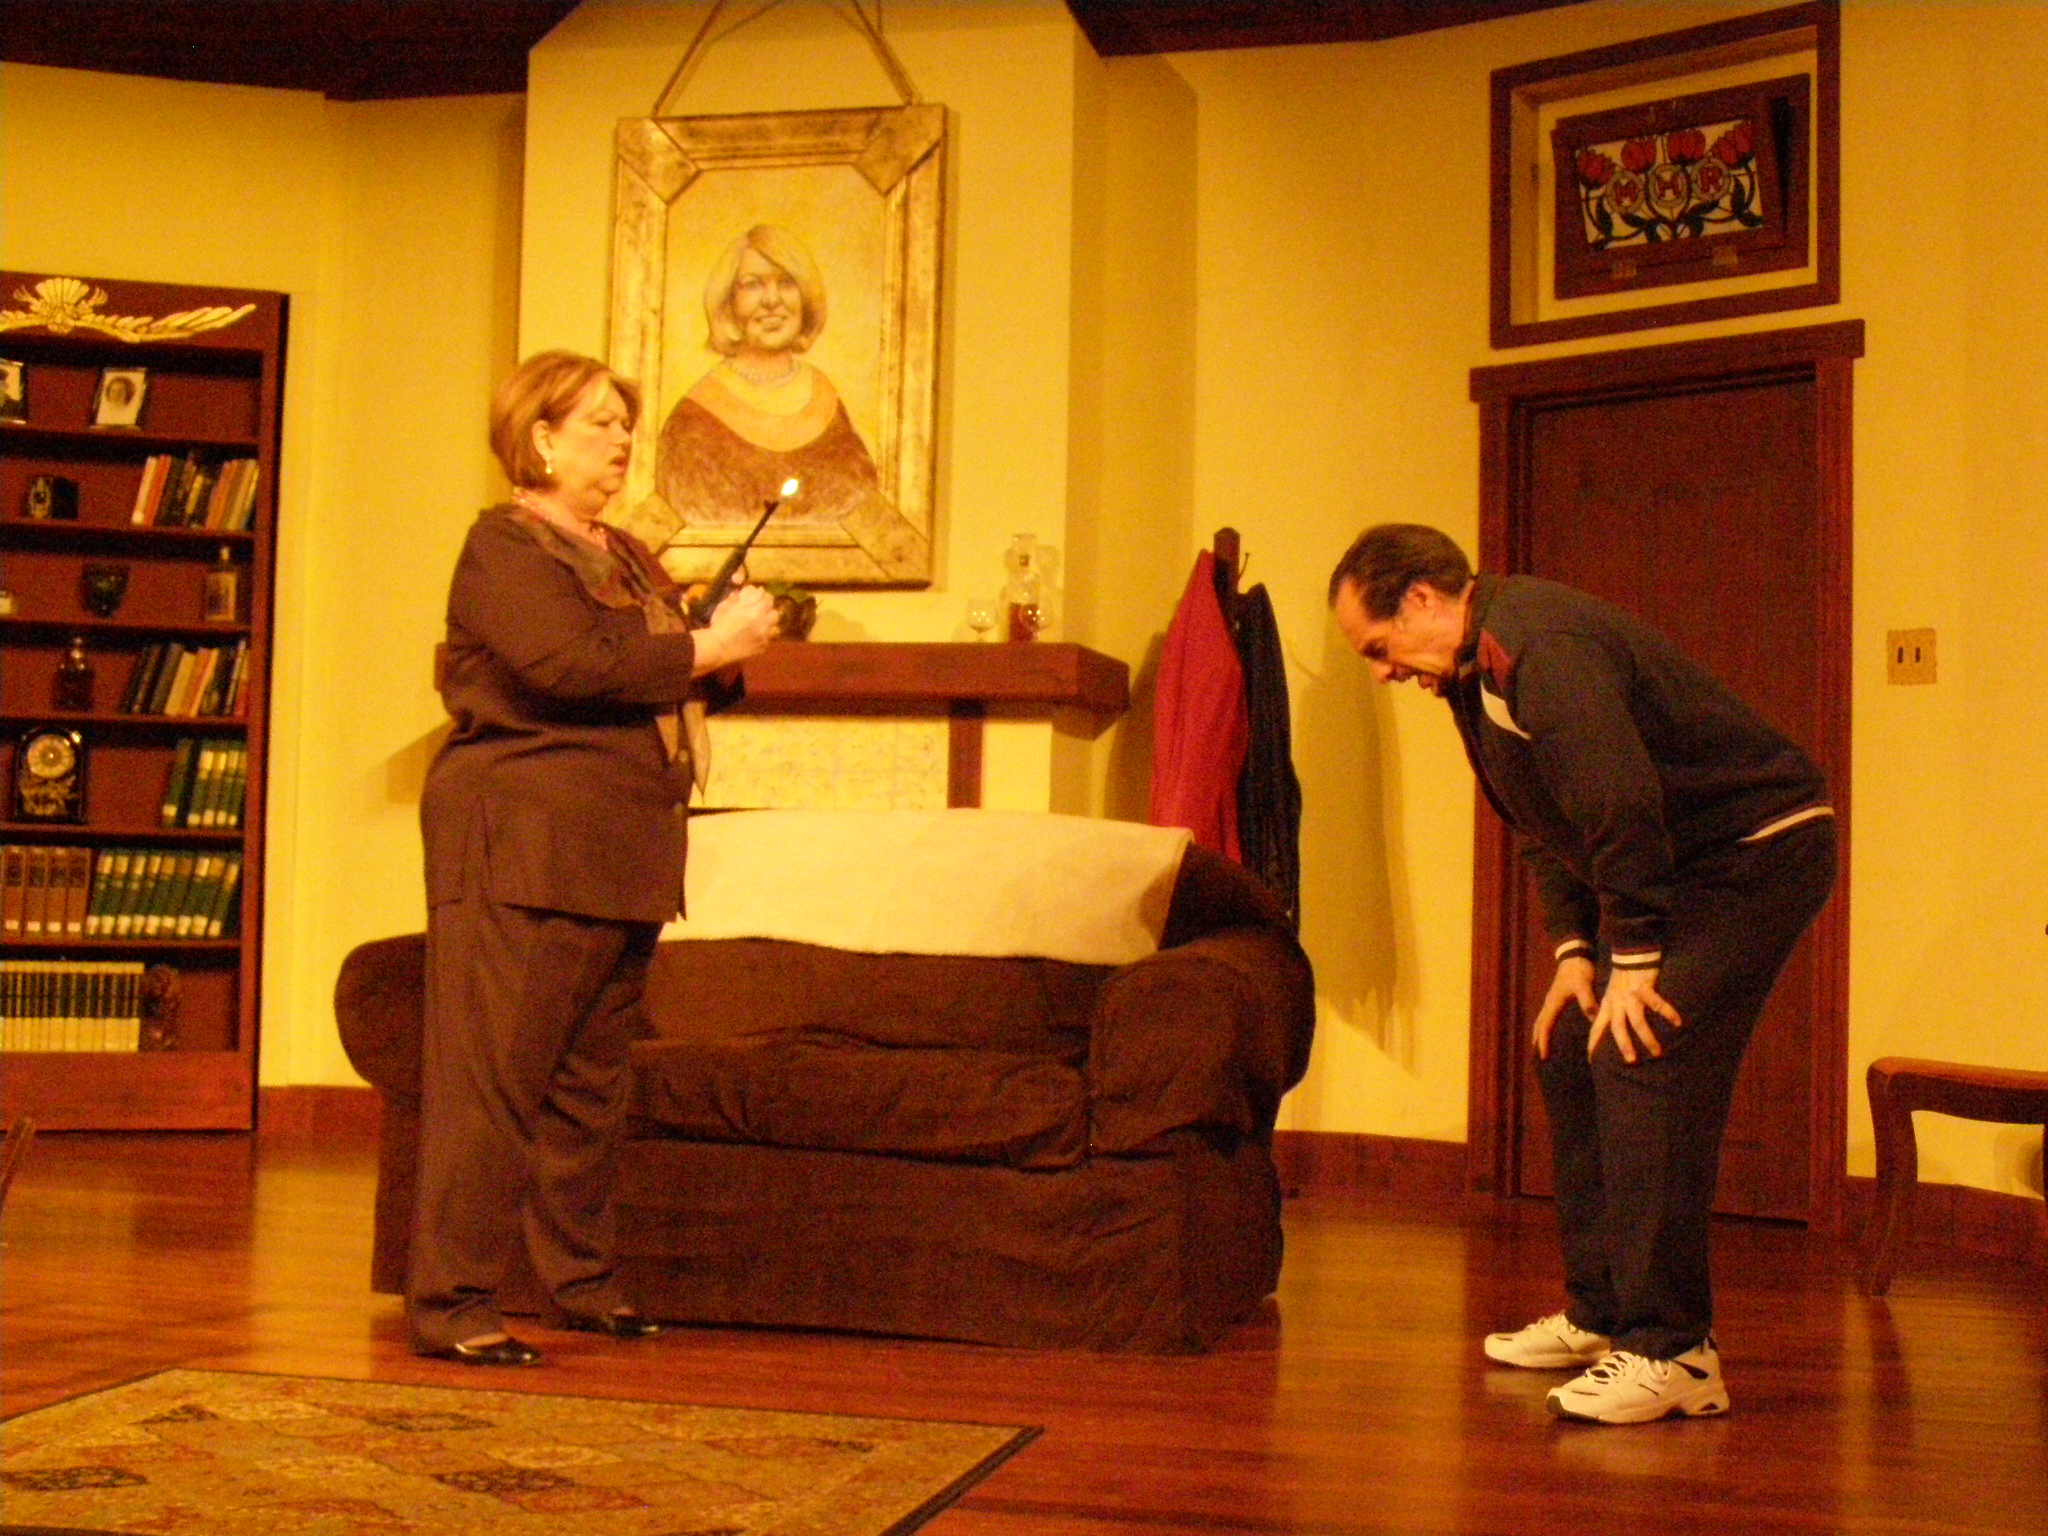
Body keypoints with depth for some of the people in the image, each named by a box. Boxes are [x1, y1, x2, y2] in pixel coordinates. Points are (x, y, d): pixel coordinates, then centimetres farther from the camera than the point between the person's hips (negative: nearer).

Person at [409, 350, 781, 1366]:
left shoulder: (627, 558, 23)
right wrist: (705, 648, -14)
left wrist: (728, 652, 6)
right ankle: (448, 1303, -5)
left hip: (619, 856, 9)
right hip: (522, 842, -9)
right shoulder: (503, 546, -4)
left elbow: (660, 687, 27)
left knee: (590, 1081, 14)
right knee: (494, 1079, -9)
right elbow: (567, 668, -20)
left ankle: (581, 1281, 24)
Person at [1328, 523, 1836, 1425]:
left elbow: (1619, 803, -30)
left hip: (1757, 854, -11)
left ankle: (1672, 1353, -17)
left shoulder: (1537, 648, -24)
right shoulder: (1477, 671, 10)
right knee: (1571, 1055, 12)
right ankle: (1601, 1314, 22)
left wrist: (1635, 958, -24)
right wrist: (1574, 948, 6)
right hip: (1681, 868, 11)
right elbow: (1545, 826, 16)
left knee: (1645, 1068, -20)